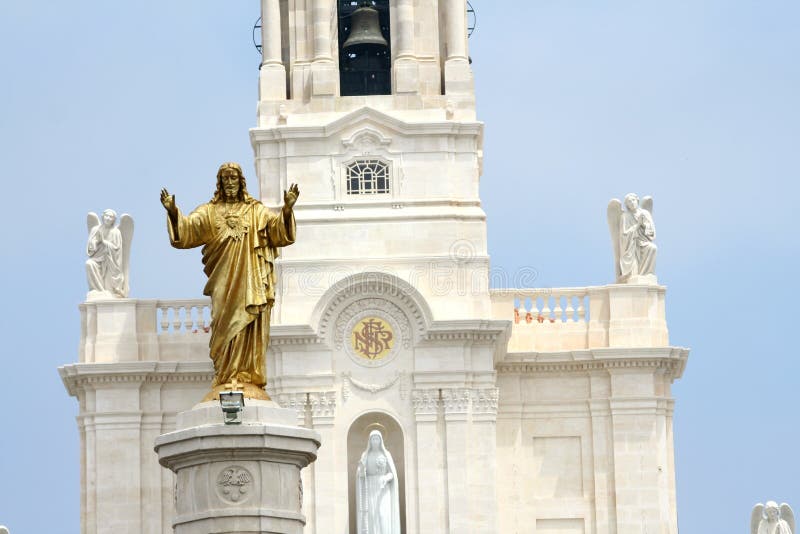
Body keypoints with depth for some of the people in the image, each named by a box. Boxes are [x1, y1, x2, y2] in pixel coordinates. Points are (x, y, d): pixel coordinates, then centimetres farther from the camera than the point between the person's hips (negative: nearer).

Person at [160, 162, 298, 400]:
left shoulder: (256, 211, 9)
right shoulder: (210, 212, 10)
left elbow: (277, 227, -5)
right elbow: (187, 228, -3)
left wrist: (287, 209, -23)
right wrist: (173, 211, -21)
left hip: (249, 280, 0)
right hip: (223, 281, 1)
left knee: (249, 327, -5)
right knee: (225, 327, -2)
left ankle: (248, 379, -5)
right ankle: (225, 379, -1)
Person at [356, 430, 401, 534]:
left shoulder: (386, 454, 5)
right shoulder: (365, 455, 8)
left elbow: (392, 474, 0)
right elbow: (360, 475, 1)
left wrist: (386, 478, -23)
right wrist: (361, 467, -22)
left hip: (383, 491, -1)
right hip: (370, 491, 1)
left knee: (384, 518, -13)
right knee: (370, 520, -8)